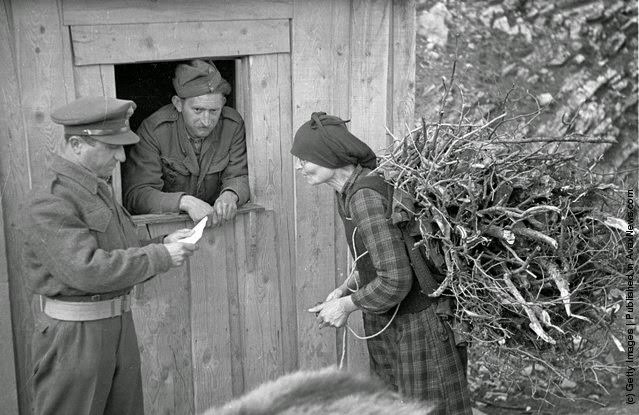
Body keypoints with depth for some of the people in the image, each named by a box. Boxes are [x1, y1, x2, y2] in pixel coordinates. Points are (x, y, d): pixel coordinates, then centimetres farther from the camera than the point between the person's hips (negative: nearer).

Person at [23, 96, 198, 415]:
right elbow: (86, 270, -27)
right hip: (73, 336, -9)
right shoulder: (50, 204, -17)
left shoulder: (99, 191, 14)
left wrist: (164, 244, 0)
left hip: (120, 327, 9)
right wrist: (159, 257, -20)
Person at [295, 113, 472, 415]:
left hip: (415, 323, -9)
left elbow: (395, 281, -28)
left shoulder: (366, 197, -26)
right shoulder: (348, 189, 2)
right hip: (384, 325, 9)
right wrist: (342, 291, 4)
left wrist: (346, 306, -14)